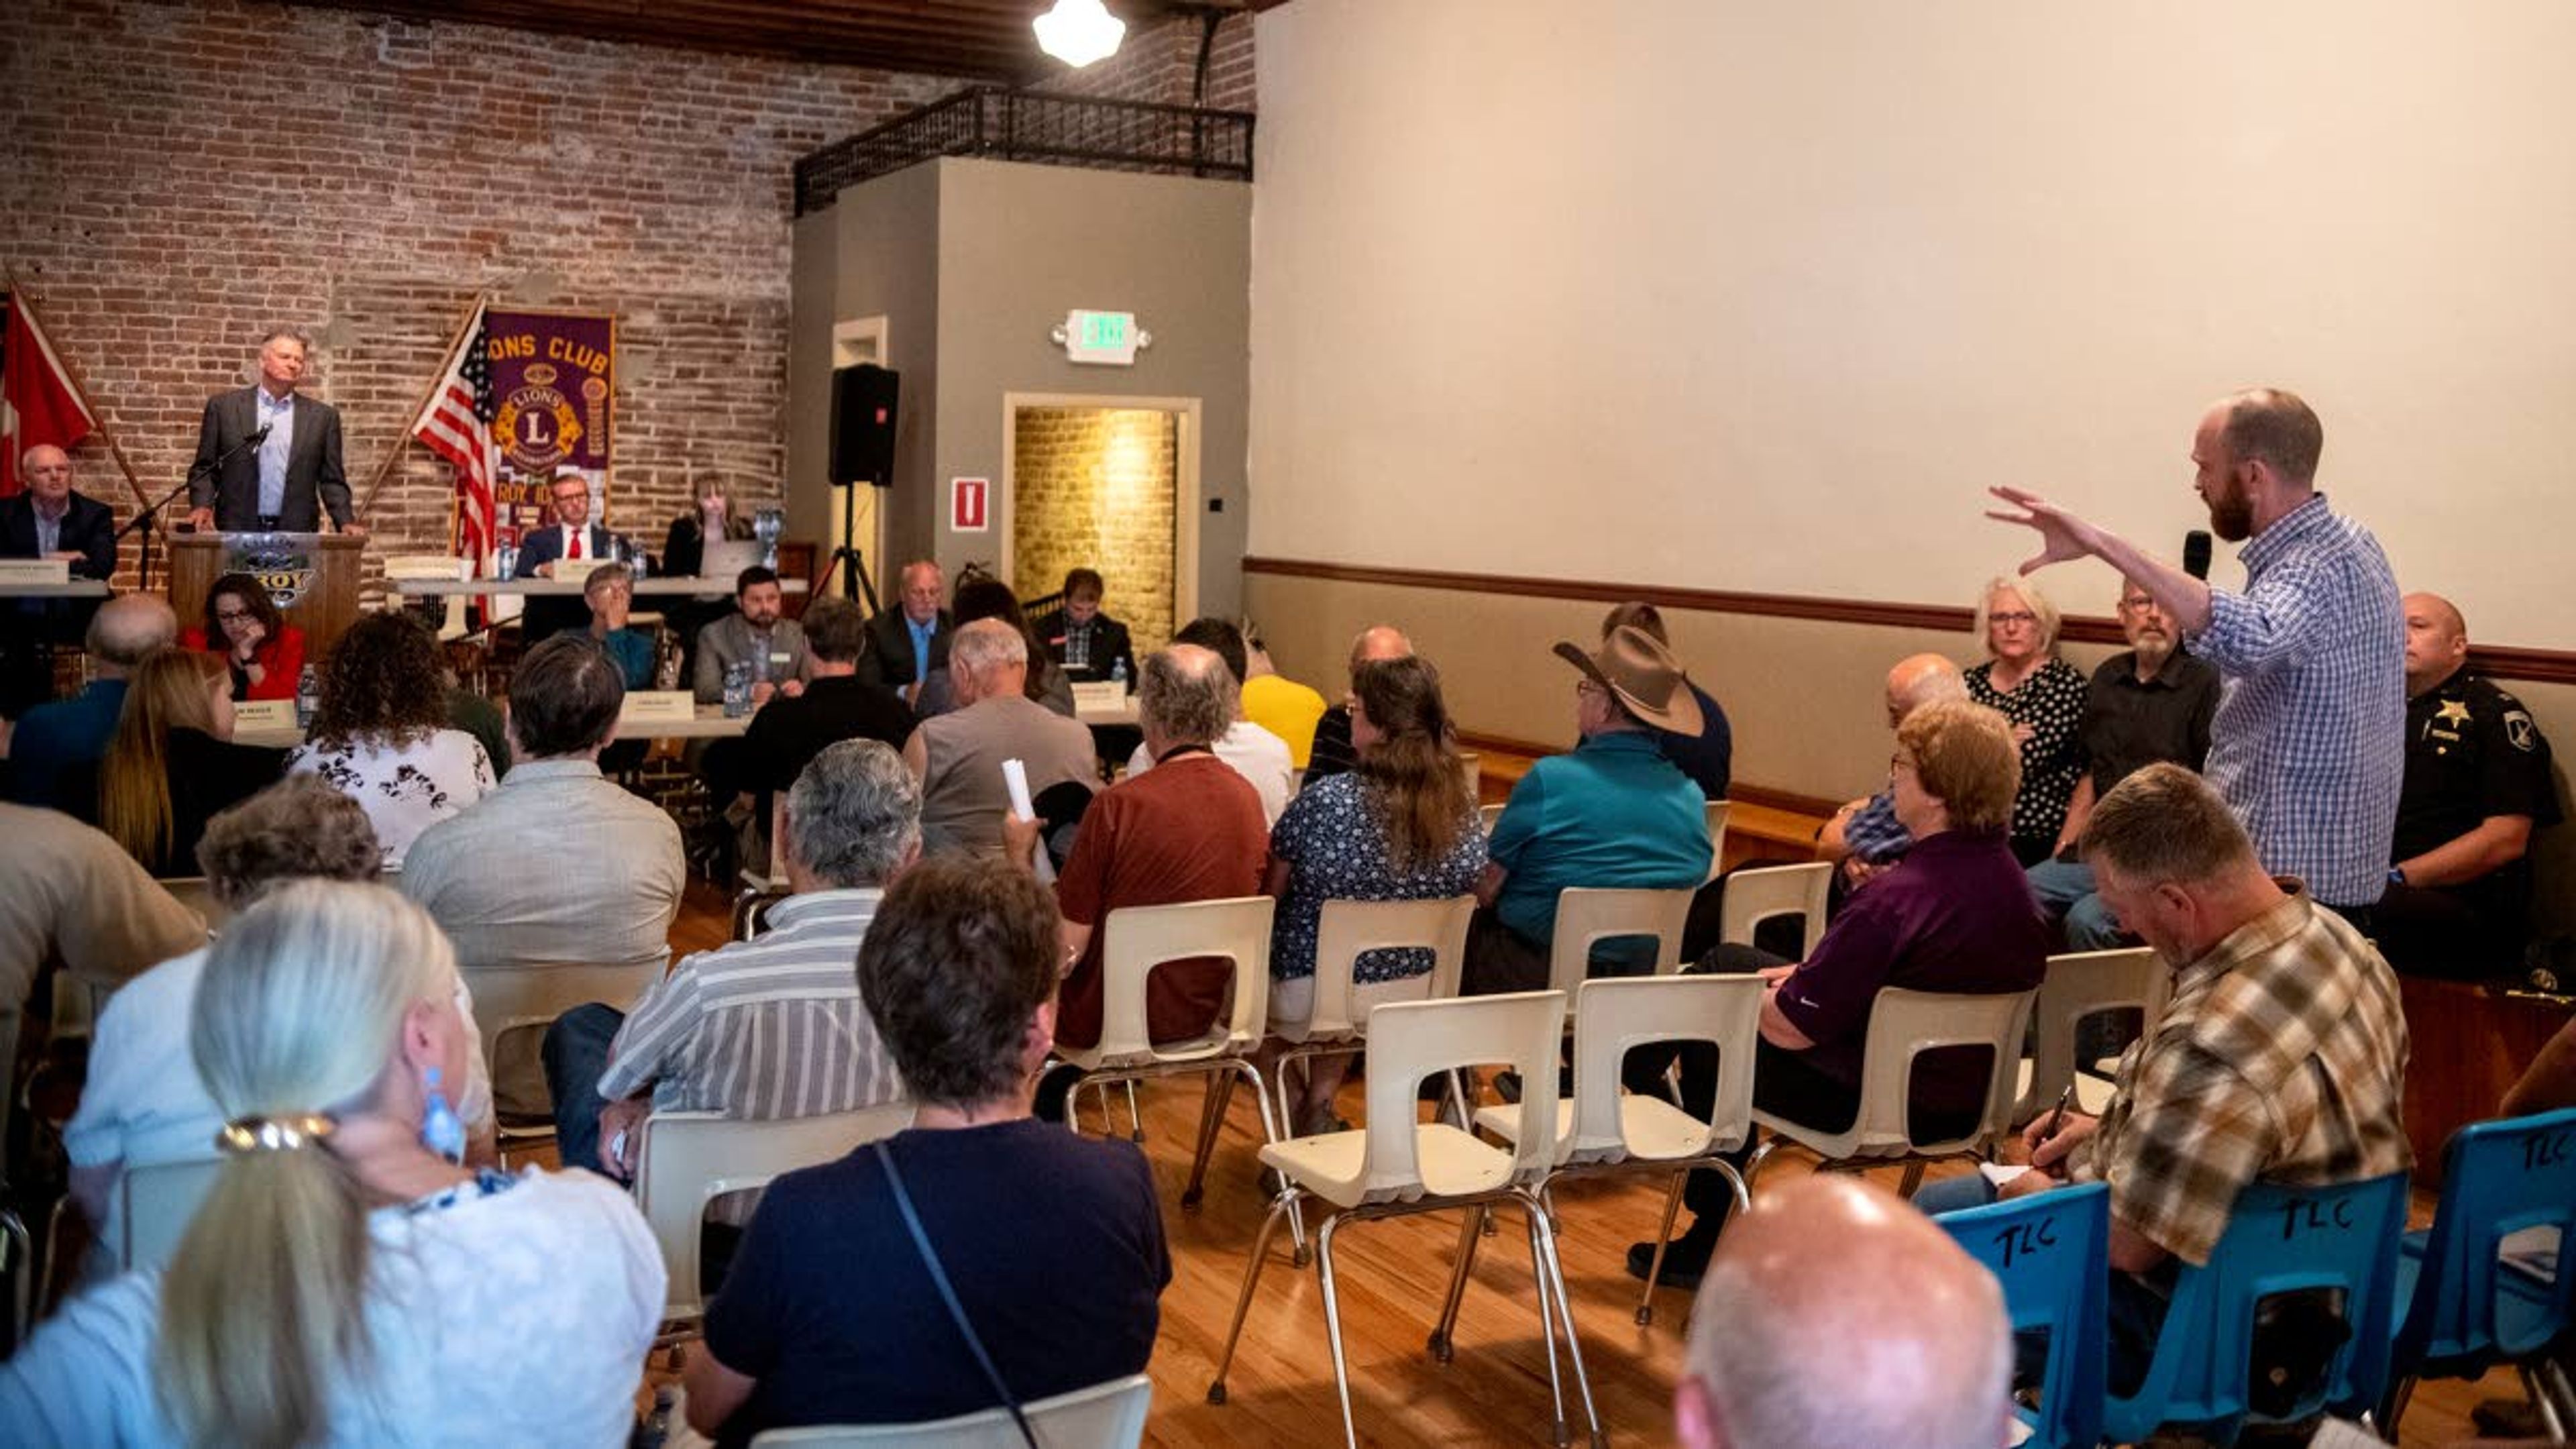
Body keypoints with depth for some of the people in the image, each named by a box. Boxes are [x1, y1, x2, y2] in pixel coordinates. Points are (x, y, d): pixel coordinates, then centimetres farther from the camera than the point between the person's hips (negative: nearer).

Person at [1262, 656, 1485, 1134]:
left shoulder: (1323, 802, -22)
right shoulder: (1462, 811, -9)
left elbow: (1269, 893, -9)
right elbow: (1471, 894, 6)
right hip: (1425, 998, 5)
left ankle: (1308, 1111, 33)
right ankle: (1320, 1100, 38)